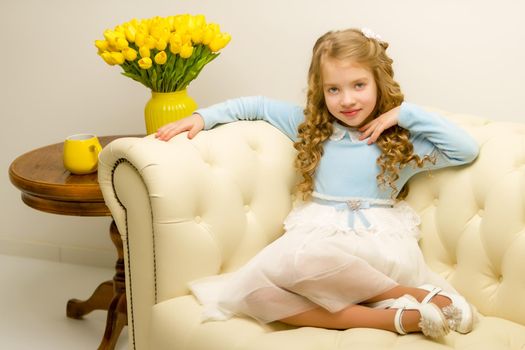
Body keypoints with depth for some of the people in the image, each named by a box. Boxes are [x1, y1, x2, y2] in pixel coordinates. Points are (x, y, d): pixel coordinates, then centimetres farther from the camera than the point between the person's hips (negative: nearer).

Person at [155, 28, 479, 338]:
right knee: (259, 289, -31)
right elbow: (257, 106, 26)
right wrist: (201, 117, 16)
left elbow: (467, 150, 0)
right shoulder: (310, 126, 17)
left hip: (379, 243, -4)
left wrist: (407, 113, -1)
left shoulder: (402, 140, 9)